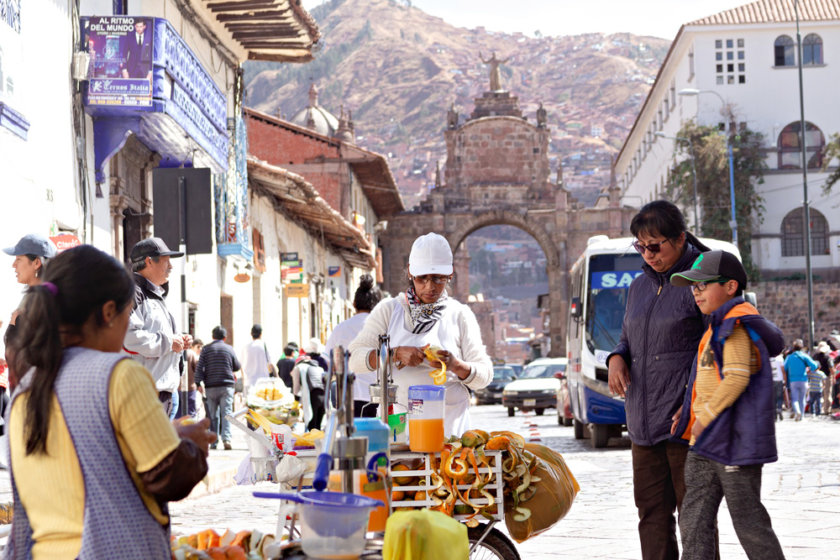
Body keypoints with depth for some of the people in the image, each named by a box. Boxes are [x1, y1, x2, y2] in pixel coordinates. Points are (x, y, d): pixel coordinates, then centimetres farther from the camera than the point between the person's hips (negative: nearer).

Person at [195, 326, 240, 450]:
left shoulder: (206, 349, 4)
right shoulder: (229, 349, 5)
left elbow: (199, 367, -3)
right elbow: (237, 367, 15)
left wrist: (199, 383, -5)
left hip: (210, 387, 1)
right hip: (227, 386, -1)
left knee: (213, 415, 8)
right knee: (226, 413, -4)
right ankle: (226, 439, -20)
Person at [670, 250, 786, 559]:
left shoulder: (736, 326, -14)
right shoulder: (717, 327, 18)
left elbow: (737, 379, -22)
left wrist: (705, 417, -18)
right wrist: (689, 408, 14)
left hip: (735, 440, -10)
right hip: (705, 442, 10)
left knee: (748, 520, 0)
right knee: (693, 518, 5)